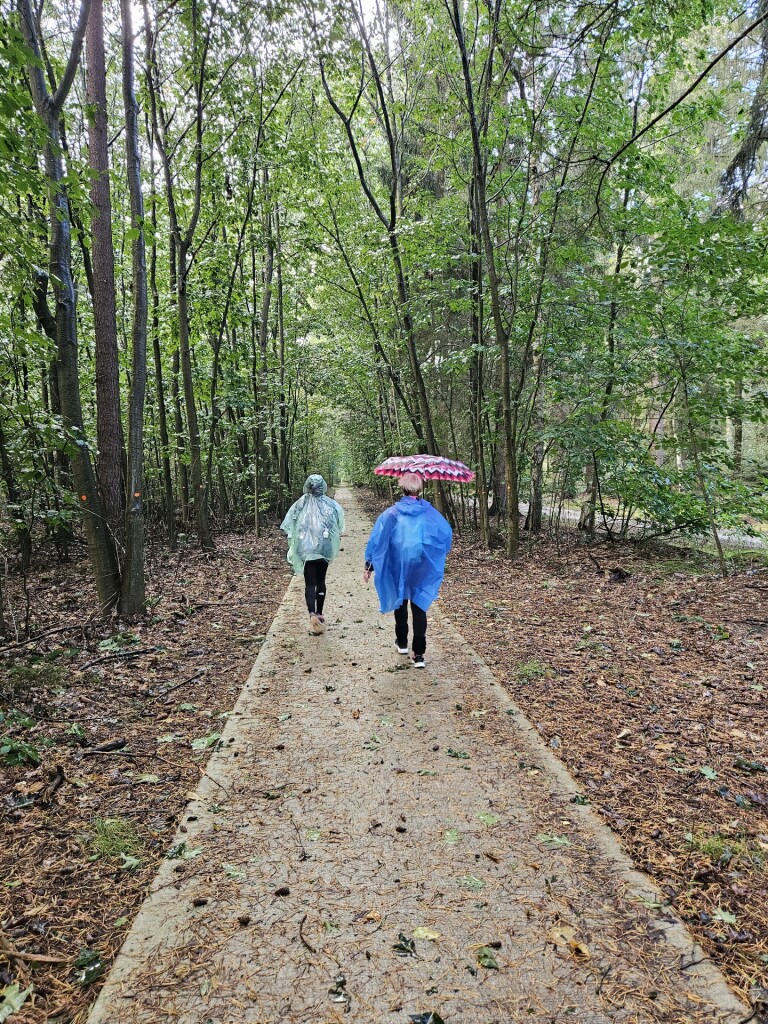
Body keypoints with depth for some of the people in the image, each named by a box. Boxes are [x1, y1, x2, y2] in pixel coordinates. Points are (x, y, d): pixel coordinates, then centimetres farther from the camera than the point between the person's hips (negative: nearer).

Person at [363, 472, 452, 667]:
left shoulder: (391, 514, -8)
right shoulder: (430, 512, -6)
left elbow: (376, 539, -7)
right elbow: (446, 534, -1)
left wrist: (369, 565, 0)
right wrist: (438, 556, 17)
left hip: (398, 567, 1)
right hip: (422, 568, 0)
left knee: (400, 603, 22)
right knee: (419, 607, 5)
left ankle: (402, 643, 35)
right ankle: (419, 654, 0)